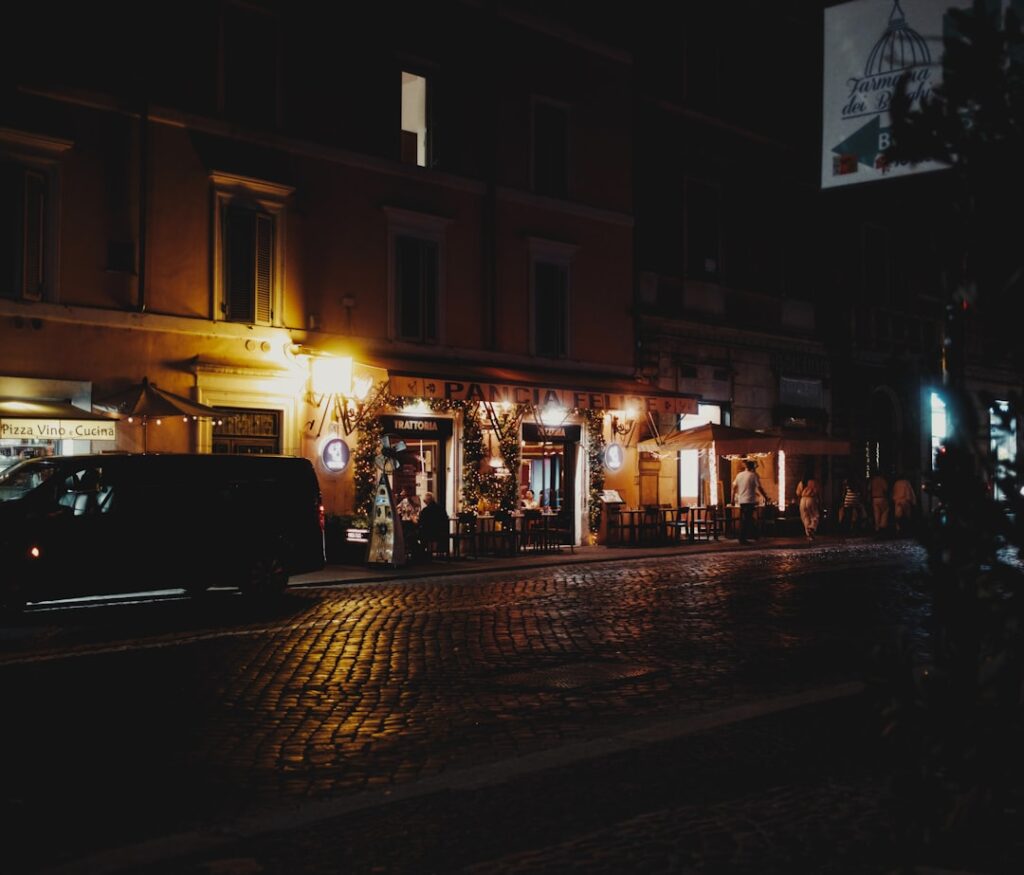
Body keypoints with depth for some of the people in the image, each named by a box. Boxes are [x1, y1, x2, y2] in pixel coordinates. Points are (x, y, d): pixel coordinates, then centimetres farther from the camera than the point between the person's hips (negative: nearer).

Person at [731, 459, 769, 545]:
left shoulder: (739, 475, 9)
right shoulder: (754, 475, -8)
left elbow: (734, 487, 12)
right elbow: (759, 488, -11)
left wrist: (733, 499, 20)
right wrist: (766, 497, -1)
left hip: (741, 501, 6)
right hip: (749, 501, -6)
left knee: (743, 520, 14)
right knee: (746, 520, -3)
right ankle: (743, 538, -3)